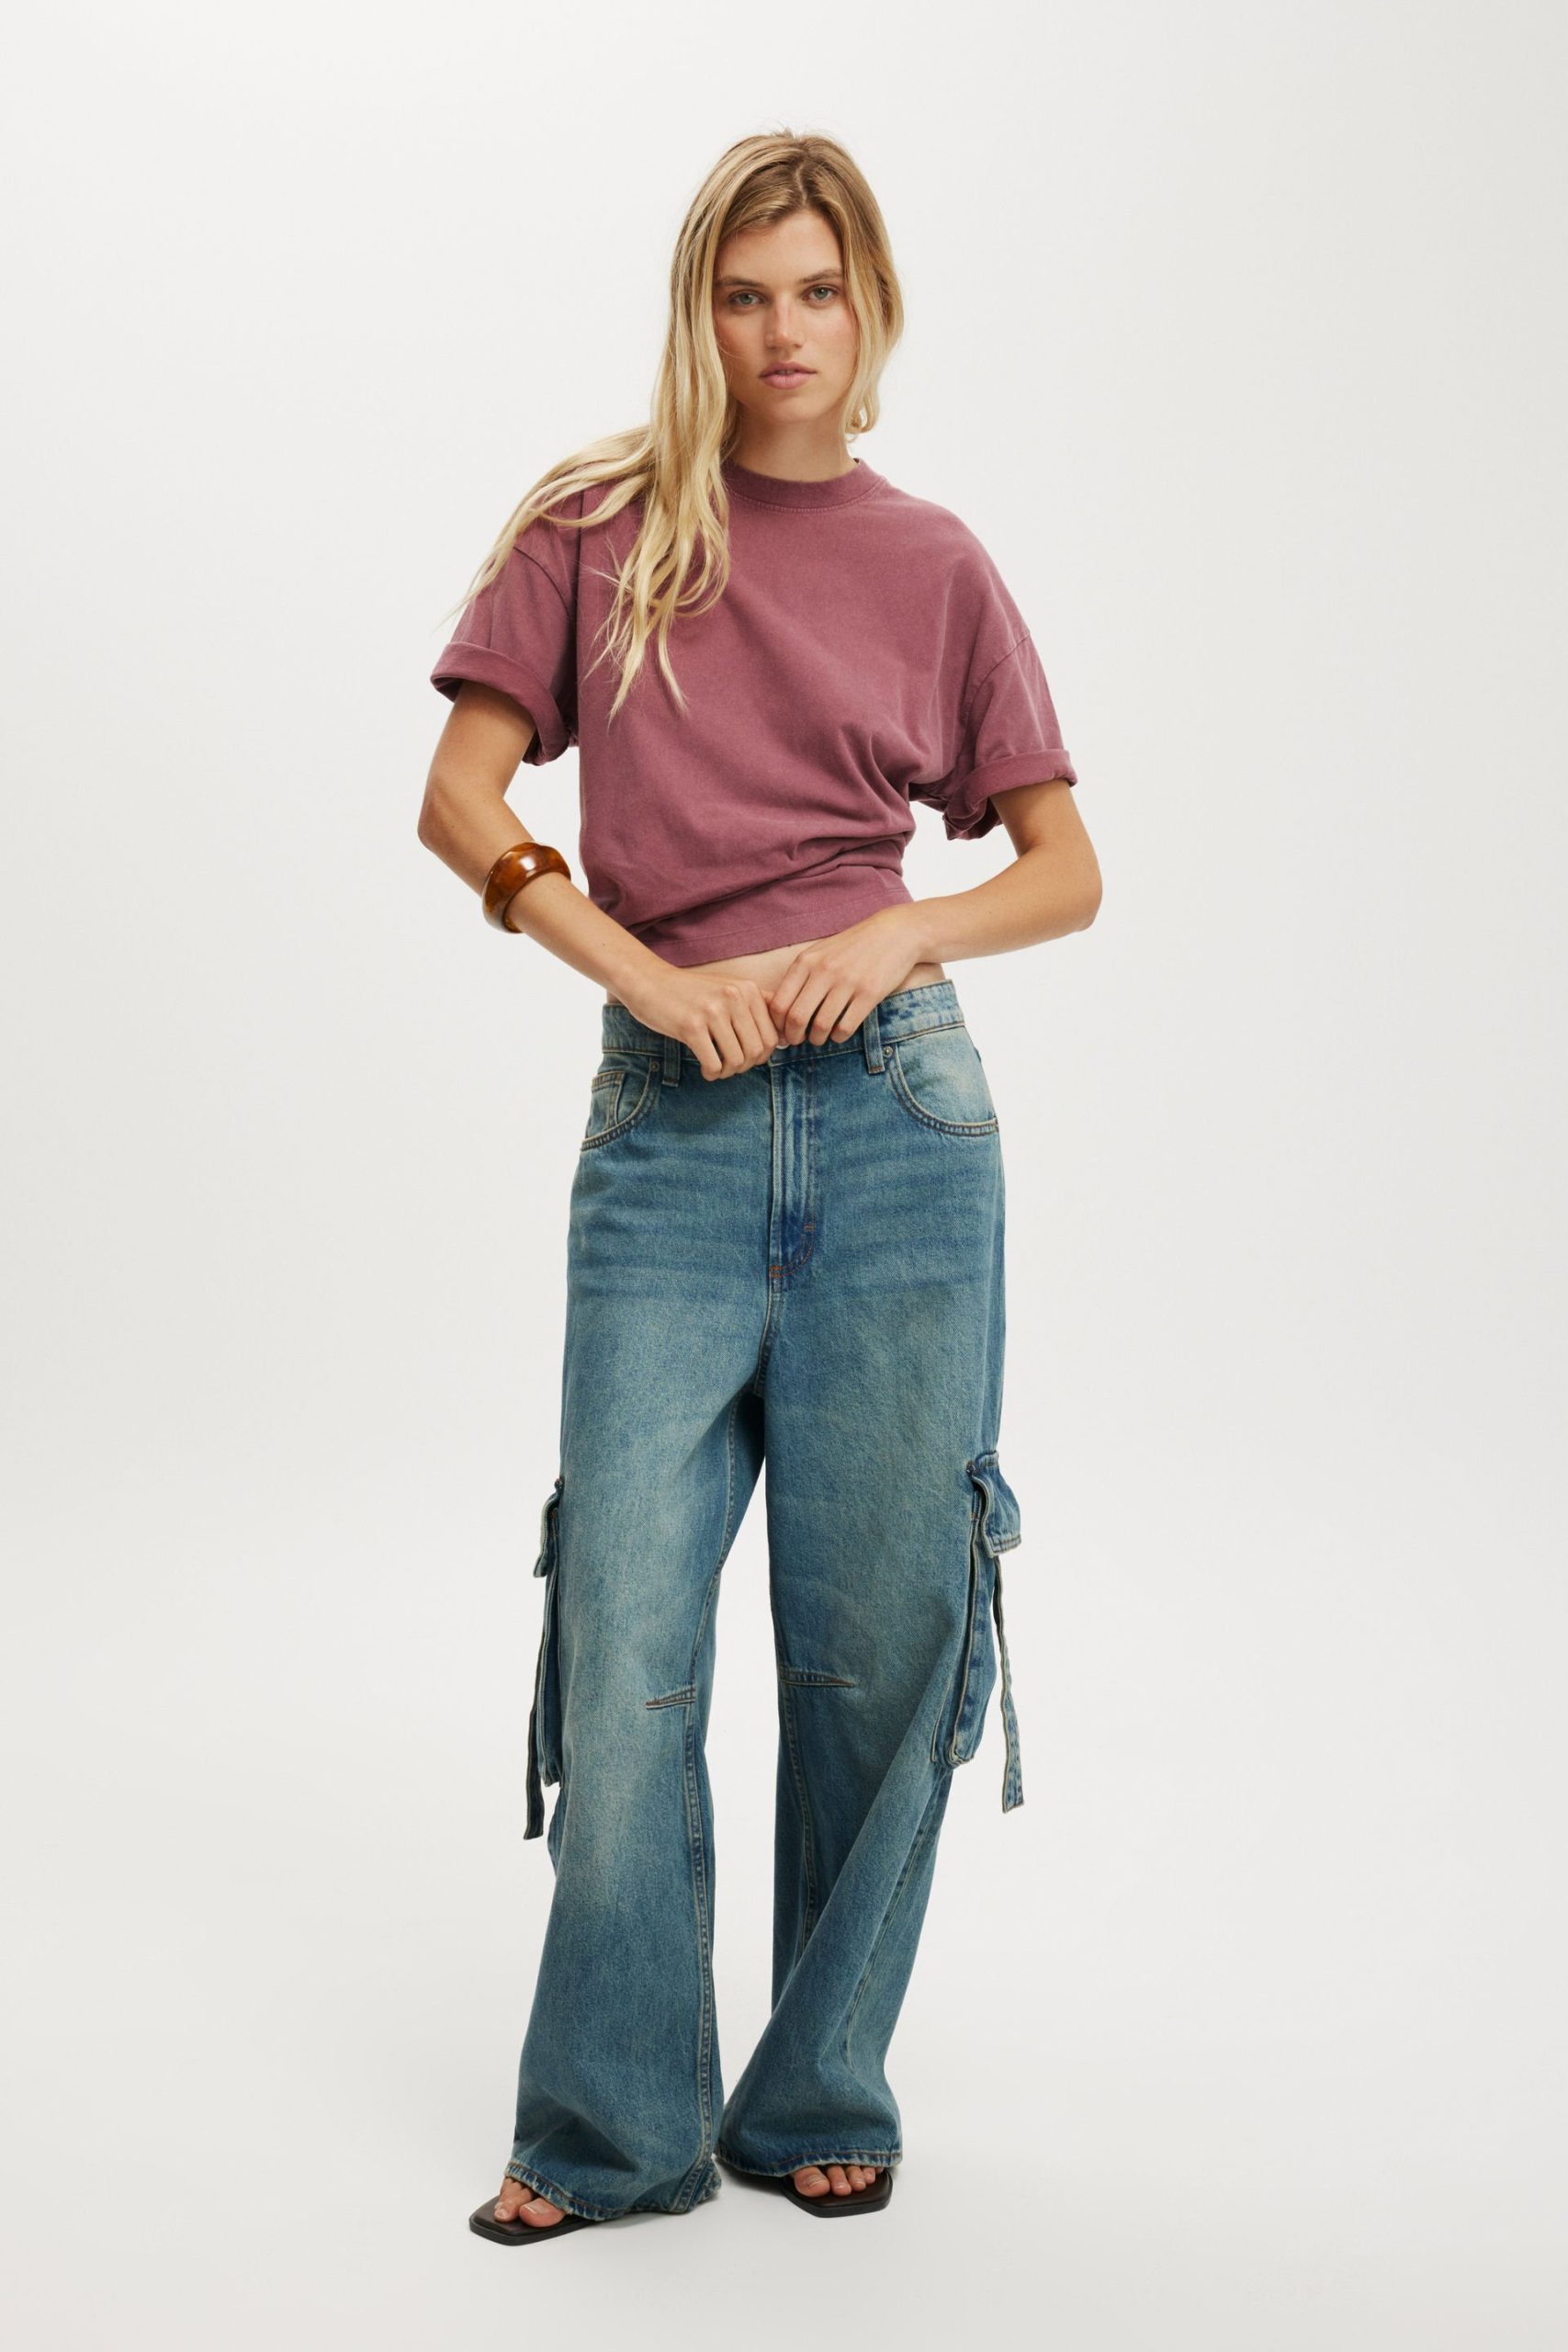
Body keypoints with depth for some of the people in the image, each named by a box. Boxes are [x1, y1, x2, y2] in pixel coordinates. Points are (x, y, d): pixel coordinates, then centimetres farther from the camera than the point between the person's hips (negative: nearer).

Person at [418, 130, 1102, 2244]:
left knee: (878, 1637, 4)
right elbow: (460, 803, 1)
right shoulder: (595, 527, 8)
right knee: (624, 1634, -1)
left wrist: (898, 936, -9)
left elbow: (1066, 870, 10)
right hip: (670, 1124, 0)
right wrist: (650, 971, -12)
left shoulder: (933, 564, 9)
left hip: (898, 1119, 1)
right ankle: (614, 2126, 15)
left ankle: (825, 2099, 22)